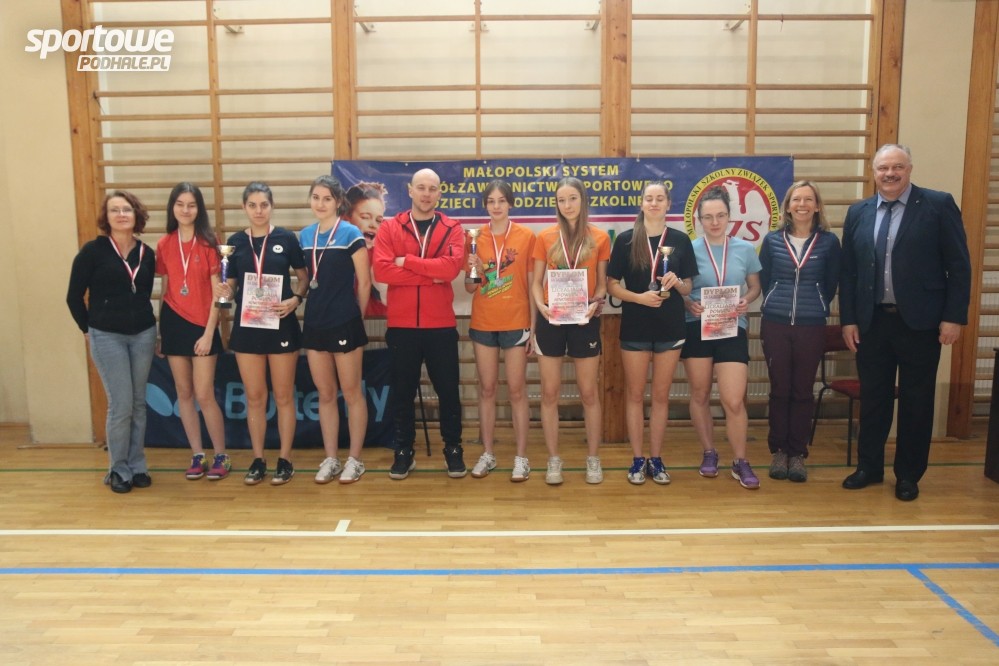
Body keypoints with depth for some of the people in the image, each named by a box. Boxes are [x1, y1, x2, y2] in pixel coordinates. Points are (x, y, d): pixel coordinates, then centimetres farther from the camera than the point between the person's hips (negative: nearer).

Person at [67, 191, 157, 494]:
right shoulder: (93, 251, -6)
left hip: (143, 334, 4)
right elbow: (74, 297, -1)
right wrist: (88, 329, 3)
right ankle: (118, 470, 12)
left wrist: (148, 326, 4)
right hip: (107, 337, -3)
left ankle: (137, 466, 21)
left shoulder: (147, 253, 5)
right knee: (121, 404, -4)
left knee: (138, 403, 9)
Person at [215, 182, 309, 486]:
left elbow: (304, 275, 5)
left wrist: (296, 299, -12)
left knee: (283, 395, 6)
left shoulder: (286, 238, -2)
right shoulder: (235, 241, 4)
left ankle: (285, 460, 16)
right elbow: (232, 284, 10)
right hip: (247, 326, 2)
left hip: (281, 325, -2)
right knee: (254, 397, 9)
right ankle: (258, 460, 20)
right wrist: (226, 292, -11)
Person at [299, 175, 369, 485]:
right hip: (315, 323, 5)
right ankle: (330, 459, 22)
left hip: (345, 323, -5)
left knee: (351, 392, 5)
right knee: (325, 394, 11)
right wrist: (305, 305, 11)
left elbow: (364, 282, -6)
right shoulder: (305, 235, 9)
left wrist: (356, 318, 0)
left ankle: (354, 459, 16)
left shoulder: (351, 234, -8)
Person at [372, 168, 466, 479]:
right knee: (402, 392, 10)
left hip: (441, 324, 0)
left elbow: (452, 266, -14)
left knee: (448, 390, 8)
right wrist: (431, 276, -14)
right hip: (401, 324, 1)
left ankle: (454, 450, 23)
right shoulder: (389, 228, 3)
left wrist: (408, 261, -13)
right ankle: (403, 452, 24)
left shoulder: (452, 228, 3)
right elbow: (381, 269, -11)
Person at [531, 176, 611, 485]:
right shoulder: (545, 237, 4)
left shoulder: (599, 237, 3)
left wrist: (595, 304, -14)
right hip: (550, 320, 1)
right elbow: (536, 282, 6)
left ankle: (593, 458, 19)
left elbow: (602, 283, 6)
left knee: (589, 392, 6)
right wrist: (540, 305, -13)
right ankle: (554, 460, 15)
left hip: (585, 320, 0)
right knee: (550, 392, 4)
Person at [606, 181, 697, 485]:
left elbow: (688, 288, 8)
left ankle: (656, 459, 21)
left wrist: (677, 282, -14)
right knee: (635, 394, 7)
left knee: (661, 395, 9)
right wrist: (639, 297, -17)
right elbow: (612, 285, -2)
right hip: (635, 327, -1)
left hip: (670, 327, 2)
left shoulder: (680, 240, 4)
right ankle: (637, 460, 18)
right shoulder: (626, 239, -1)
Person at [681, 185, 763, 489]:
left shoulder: (745, 249, 3)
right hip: (696, 328, 0)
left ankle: (740, 462, 12)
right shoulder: (689, 250, -2)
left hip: (733, 329, 0)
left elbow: (755, 286, 12)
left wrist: (747, 301, -9)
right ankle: (709, 453, 29)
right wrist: (689, 305, -17)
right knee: (700, 395, 11)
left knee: (734, 401, -5)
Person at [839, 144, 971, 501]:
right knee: (872, 398, 11)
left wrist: (954, 317, -9)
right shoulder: (858, 212, 7)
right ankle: (869, 467, 26)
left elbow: (959, 266, -4)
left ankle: (908, 475, 22)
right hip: (871, 322, 3)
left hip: (920, 321, -3)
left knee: (916, 401, 7)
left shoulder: (939, 205, -3)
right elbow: (848, 271, 8)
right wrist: (848, 319, 3)